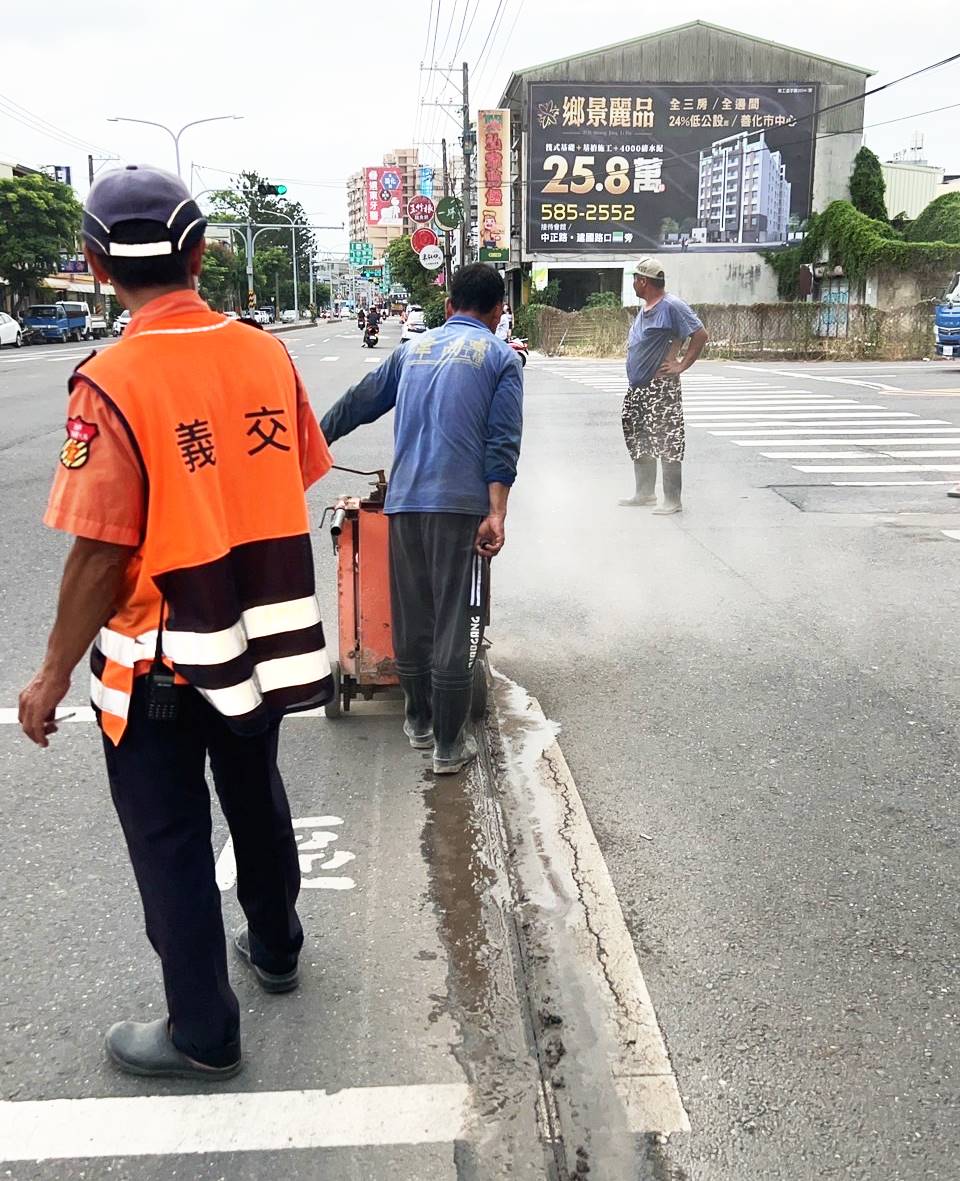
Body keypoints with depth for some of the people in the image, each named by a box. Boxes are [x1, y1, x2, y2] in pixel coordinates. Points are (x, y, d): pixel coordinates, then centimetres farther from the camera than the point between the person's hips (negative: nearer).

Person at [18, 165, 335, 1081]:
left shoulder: (112, 381, -20)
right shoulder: (266, 353, -4)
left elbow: (101, 554, -20)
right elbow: (295, 482, 5)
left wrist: (53, 675, -8)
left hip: (164, 659, -5)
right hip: (263, 639, 6)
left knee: (170, 837, 10)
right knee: (255, 797, 25)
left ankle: (203, 1031, 25)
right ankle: (274, 946, 46)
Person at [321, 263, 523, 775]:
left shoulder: (415, 348, 18)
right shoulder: (502, 357, 5)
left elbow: (357, 402, 23)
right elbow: (502, 442, -7)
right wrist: (496, 514, -14)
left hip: (403, 502, 5)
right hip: (461, 504, -4)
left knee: (410, 617, 15)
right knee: (455, 623, 1)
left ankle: (418, 722, 31)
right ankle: (448, 744, 7)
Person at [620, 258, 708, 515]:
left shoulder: (671, 306, -13)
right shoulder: (644, 308, 15)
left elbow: (701, 335, -16)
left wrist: (681, 366, -15)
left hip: (660, 389, -10)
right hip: (637, 387, 10)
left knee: (667, 443, -6)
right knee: (639, 442, 15)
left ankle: (673, 500, -1)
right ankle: (644, 493, 27)